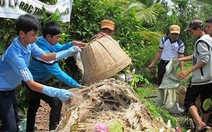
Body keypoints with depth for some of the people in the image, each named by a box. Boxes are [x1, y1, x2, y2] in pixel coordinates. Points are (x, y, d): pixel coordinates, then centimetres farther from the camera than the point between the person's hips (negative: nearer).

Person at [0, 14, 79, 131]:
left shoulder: (28, 44, -10)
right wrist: (56, 92, -43)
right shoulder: (15, 55, -36)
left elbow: (45, 56, 6)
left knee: (15, 122, 21)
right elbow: (31, 84, -36)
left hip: (10, 89, 9)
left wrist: (68, 52, -5)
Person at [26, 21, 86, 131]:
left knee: (34, 105, 24)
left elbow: (59, 48, 8)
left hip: (32, 79, 10)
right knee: (56, 103, -13)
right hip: (35, 82, -10)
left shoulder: (46, 41, -8)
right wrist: (76, 85, -34)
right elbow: (58, 73, -35)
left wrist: (73, 44, -11)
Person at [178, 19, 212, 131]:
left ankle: (199, 123, -23)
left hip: (200, 78, -9)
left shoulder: (201, 41, -13)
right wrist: (181, 59, 19)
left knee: (189, 101, -7)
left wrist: (188, 71, -24)